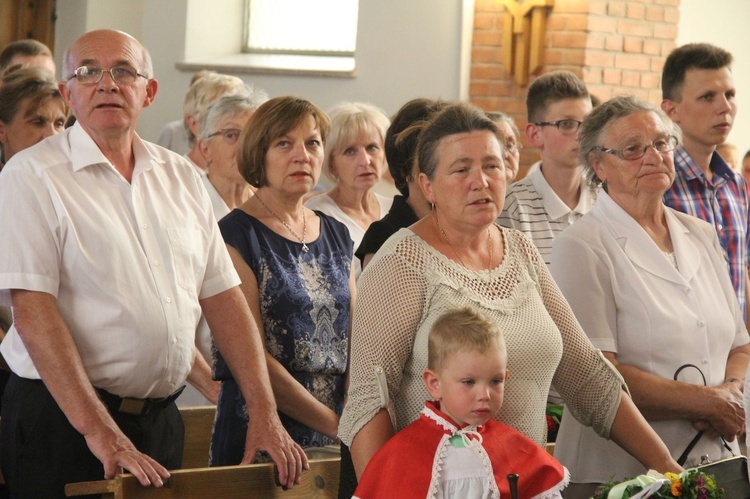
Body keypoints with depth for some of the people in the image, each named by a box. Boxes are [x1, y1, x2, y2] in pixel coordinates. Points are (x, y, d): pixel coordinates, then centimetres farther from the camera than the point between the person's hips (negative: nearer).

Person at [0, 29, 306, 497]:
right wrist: (99, 431, -23)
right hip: (63, 419, -5)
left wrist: (266, 414, 0)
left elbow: (223, 298, 10)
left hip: (161, 420, 5)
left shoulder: (181, 178, 11)